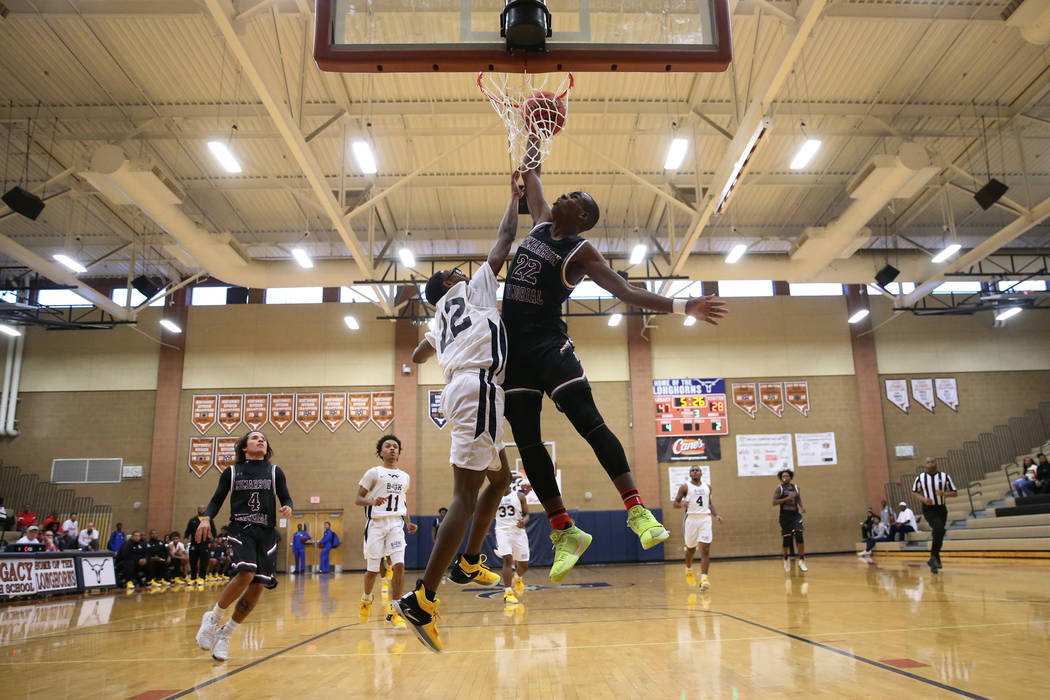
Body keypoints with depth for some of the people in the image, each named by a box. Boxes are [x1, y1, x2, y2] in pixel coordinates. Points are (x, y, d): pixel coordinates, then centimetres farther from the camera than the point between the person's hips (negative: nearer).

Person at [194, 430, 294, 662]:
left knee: (258, 586, -4)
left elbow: (286, 498, 11)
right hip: (241, 529, -3)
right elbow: (216, 500, 9)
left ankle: (225, 634, 16)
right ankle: (213, 618, -3)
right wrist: (206, 518, -10)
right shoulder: (231, 472, 9)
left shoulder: (275, 472, 12)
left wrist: (287, 508, -13)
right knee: (246, 573, -27)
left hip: (266, 532, 3)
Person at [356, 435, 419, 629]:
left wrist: (408, 523, 12)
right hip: (376, 523, -3)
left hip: (396, 524, 3)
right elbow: (358, 499, -2)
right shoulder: (373, 473, -1)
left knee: (399, 565, -13)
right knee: (372, 569, 3)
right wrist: (372, 501, -22)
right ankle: (366, 598, 35)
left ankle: (394, 612, -3)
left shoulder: (404, 477, 13)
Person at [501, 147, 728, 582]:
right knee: (527, 442, 2)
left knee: (589, 423, -17)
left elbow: (627, 292, -9)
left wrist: (683, 308, -19)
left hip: (548, 343, -5)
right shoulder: (540, 223, 15)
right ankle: (564, 531, 10)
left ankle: (636, 509, -11)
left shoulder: (580, 252, -2)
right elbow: (531, 178, 31)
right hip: (513, 346, 6)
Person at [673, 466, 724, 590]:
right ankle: (689, 570, 40)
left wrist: (716, 515, 9)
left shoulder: (707, 487, 12)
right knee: (691, 548, 11)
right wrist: (682, 505, -23)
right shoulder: (685, 487, 0)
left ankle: (704, 578, -16)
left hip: (705, 519, 2)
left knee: (705, 549, -12)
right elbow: (675, 503, -1)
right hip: (691, 518, -2)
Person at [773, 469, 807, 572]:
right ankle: (786, 559, 32)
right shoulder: (780, 488, -5)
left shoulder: (795, 487, 8)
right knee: (787, 539, 8)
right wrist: (787, 498, -23)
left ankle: (801, 560, -8)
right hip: (785, 516, -2)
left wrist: (802, 507, 2)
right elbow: (774, 502, -14)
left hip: (796, 515, 2)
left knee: (799, 536, -15)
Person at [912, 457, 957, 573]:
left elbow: (955, 493, 1)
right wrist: (923, 499, -8)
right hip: (928, 508, -3)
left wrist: (944, 493, -19)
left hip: (941, 508, 3)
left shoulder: (945, 477, -2)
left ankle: (934, 559, 25)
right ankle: (935, 559, -15)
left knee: (939, 535, 6)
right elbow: (915, 492, 11)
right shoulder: (920, 478, -3)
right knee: (939, 528, -25)